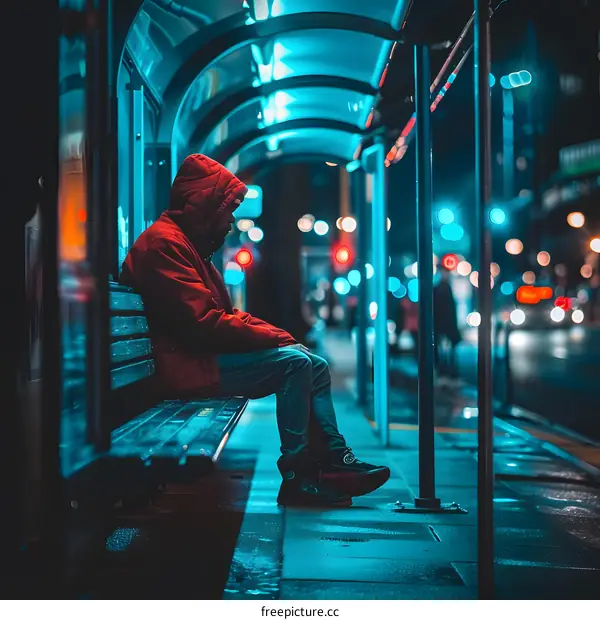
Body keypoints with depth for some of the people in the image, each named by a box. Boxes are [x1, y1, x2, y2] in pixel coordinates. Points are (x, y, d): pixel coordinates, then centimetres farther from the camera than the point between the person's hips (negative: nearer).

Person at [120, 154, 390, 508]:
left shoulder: (190, 244, 21)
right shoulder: (164, 242, -14)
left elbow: (224, 313, 18)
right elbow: (203, 322, -23)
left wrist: (274, 333, 1)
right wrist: (273, 337, -14)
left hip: (208, 353, 11)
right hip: (189, 366, -11)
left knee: (317, 366, 3)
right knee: (294, 362, -21)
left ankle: (336, 460, -2)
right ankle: (297, 475, -16)